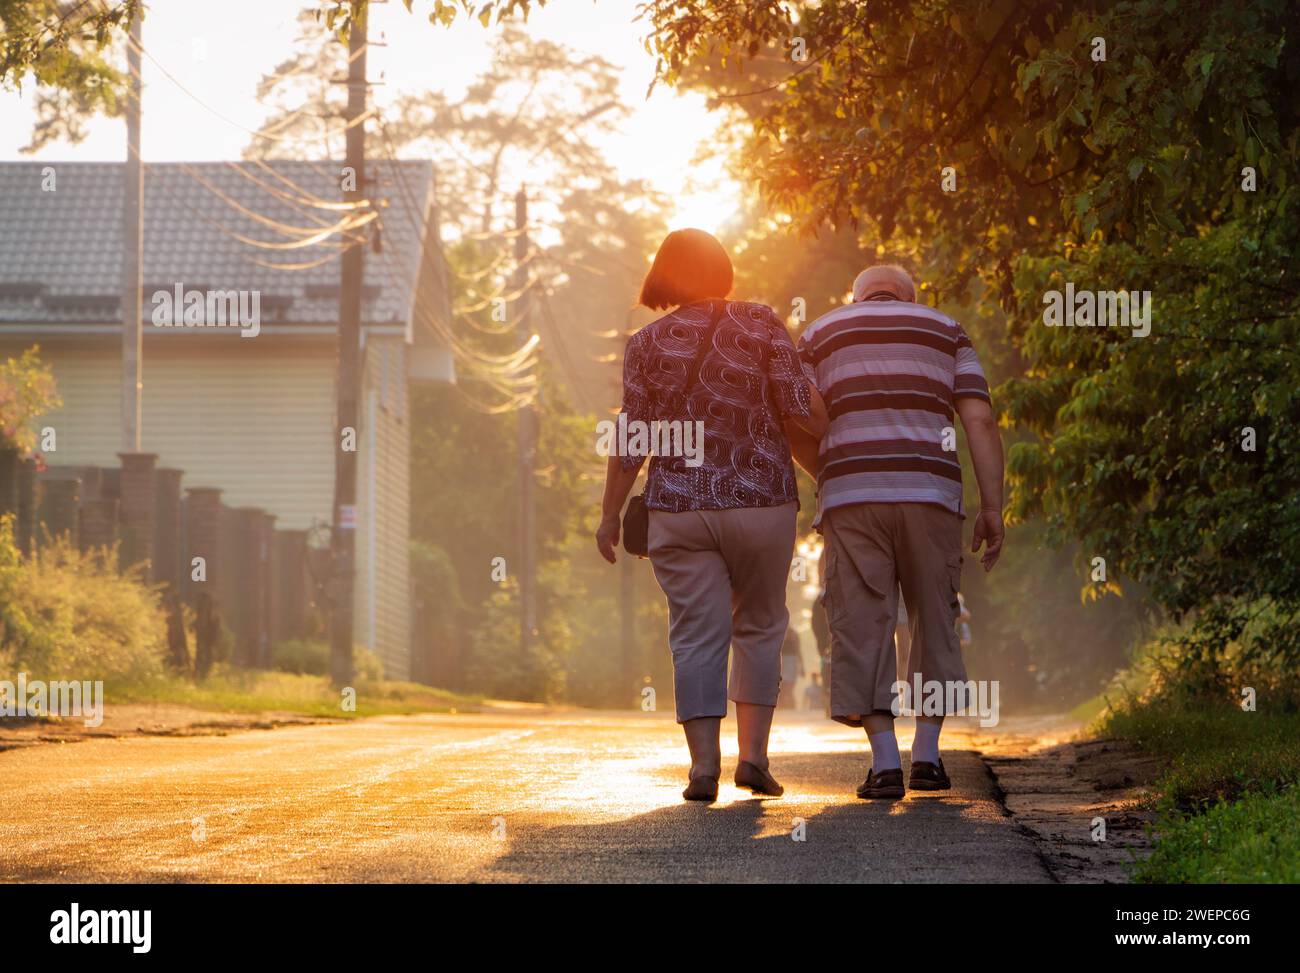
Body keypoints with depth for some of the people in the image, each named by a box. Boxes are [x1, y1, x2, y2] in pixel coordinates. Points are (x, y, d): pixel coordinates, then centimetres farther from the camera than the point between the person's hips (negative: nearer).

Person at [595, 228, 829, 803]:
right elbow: (801, 405, -7)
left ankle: (705, 763, -8)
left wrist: (609, 515, 9)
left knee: (697, 635, 2)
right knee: (759, 627, 14)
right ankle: (754, 755, 5)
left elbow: (633, 440, 0)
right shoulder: (758, 324, 0)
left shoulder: (647, 344, 3)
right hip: (761, 499, 0)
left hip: (678, 507, 0)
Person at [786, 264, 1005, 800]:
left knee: (863, 628, 1)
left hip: (850, 494, -1)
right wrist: (993, 508, 4)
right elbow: (980, 420, 4)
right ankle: (927, 755, 13)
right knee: (933, 621, 15)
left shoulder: (819, 334, 17)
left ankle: (886, 763, -6)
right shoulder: (944, 331, 17)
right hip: (929, 494, 1)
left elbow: (797, 428, 7)